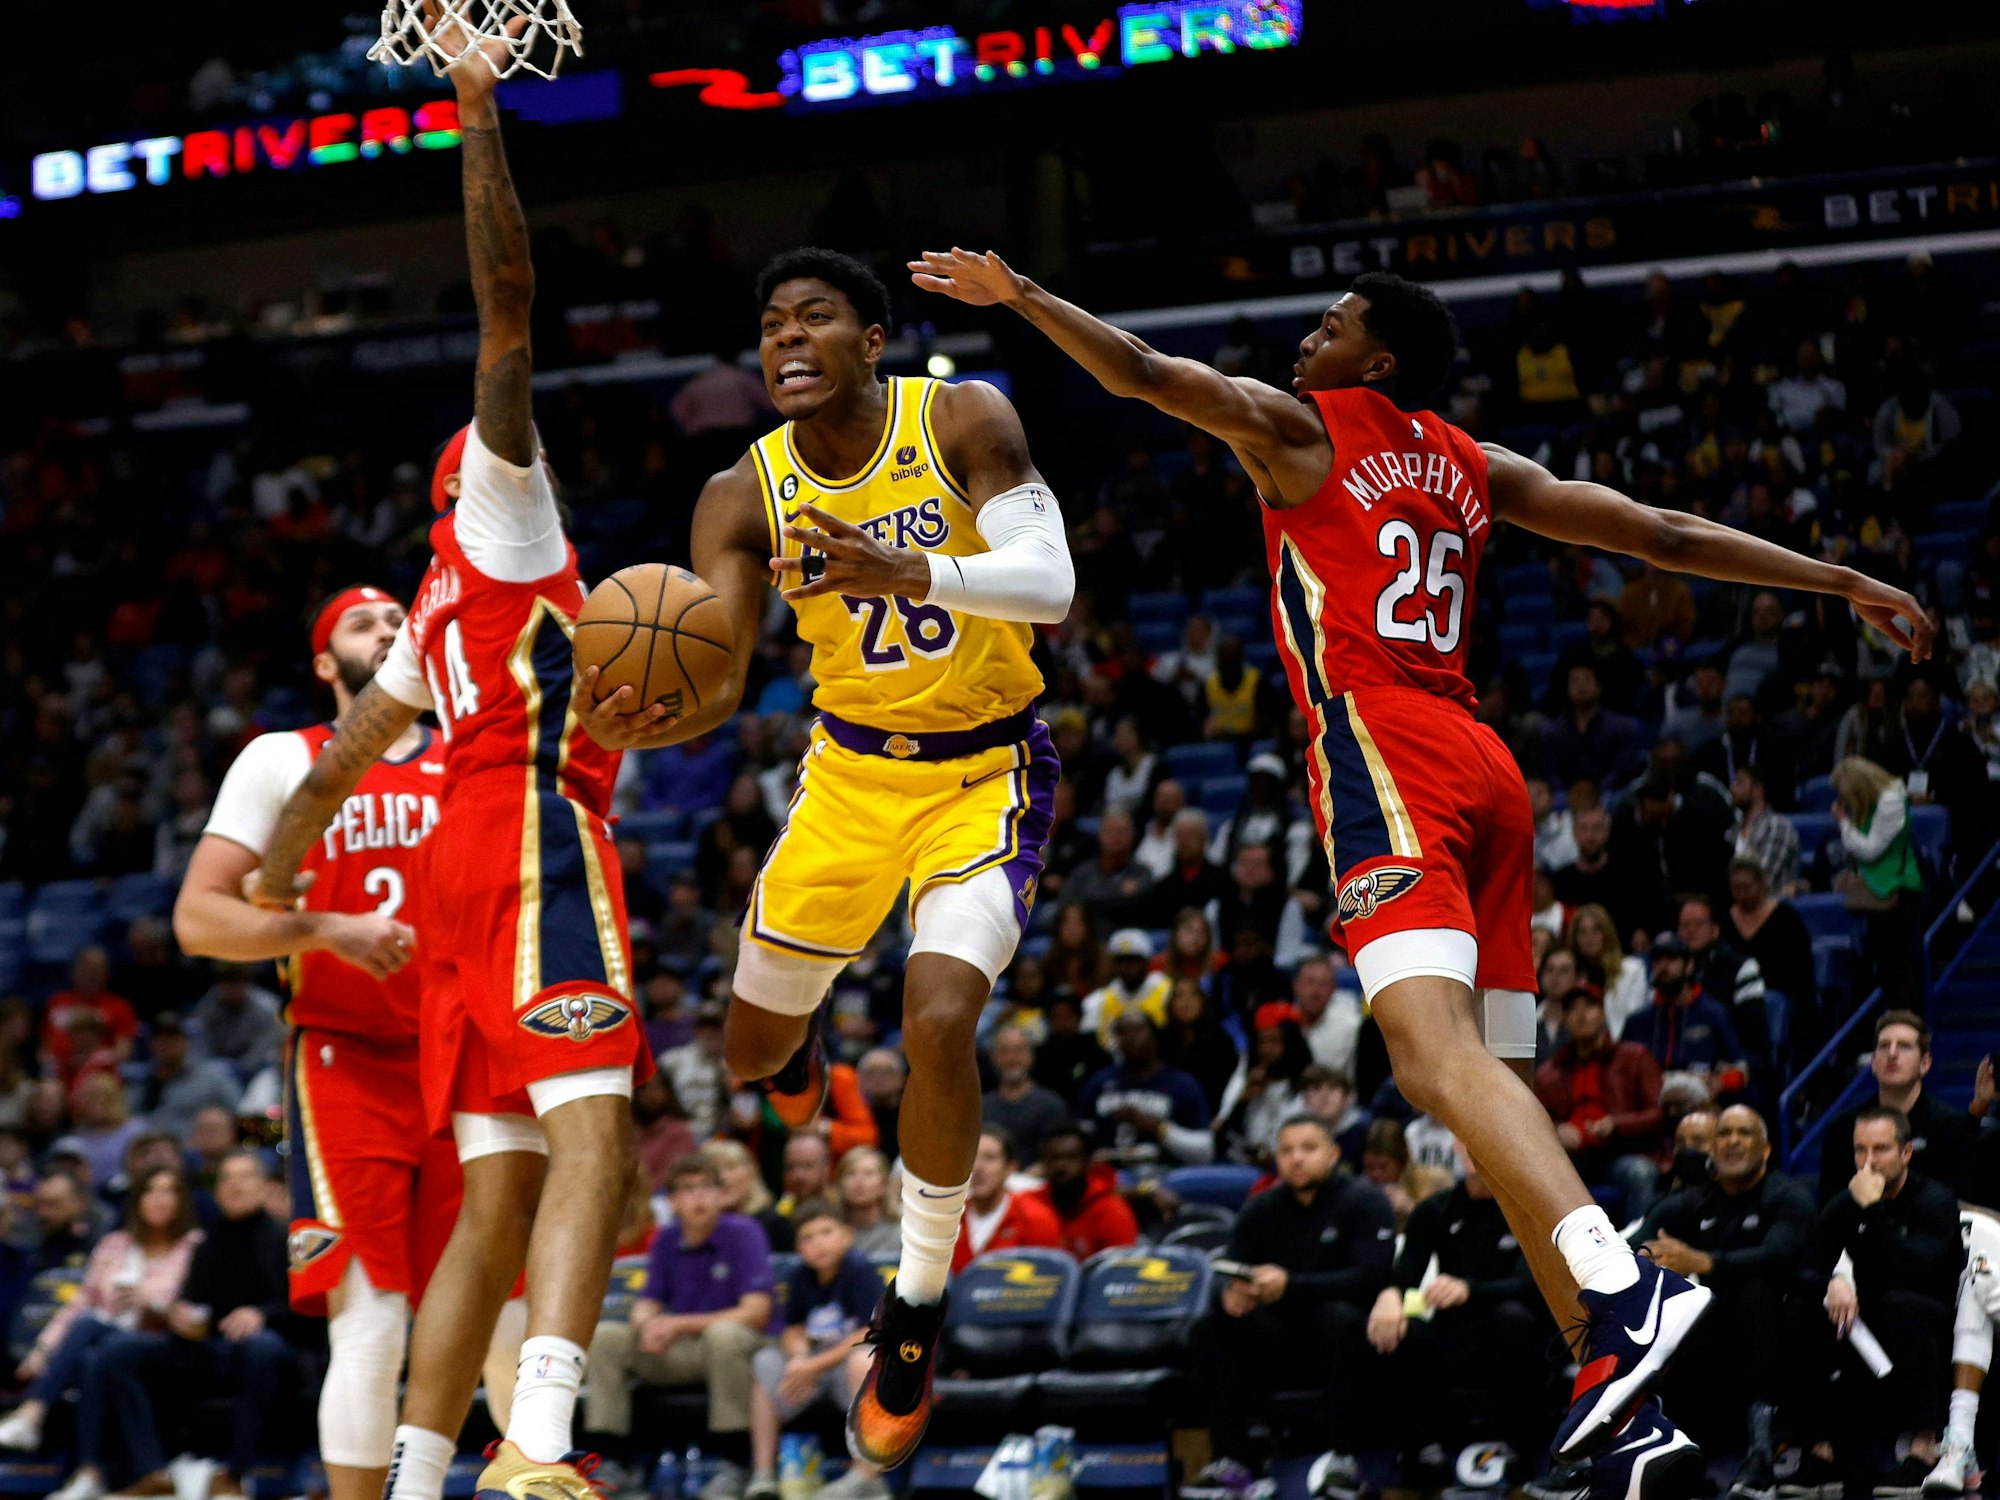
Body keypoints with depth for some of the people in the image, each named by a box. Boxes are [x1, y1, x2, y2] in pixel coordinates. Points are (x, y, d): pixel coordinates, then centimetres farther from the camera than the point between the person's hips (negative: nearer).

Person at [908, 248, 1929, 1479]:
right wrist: (1841, 582, 31)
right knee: (1501, 1095, 6)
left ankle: (1625, 1294, -46)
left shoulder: (1298, 429, 10)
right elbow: (1666, 535, 25)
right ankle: (1626, 1408, -3)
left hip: (1380, 747, -7)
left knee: (1435, 1051, -24)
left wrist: (1018, 295, 14)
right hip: (1487, 770, 7)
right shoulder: (1477, 471, 25)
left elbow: (1143, 372, 2)